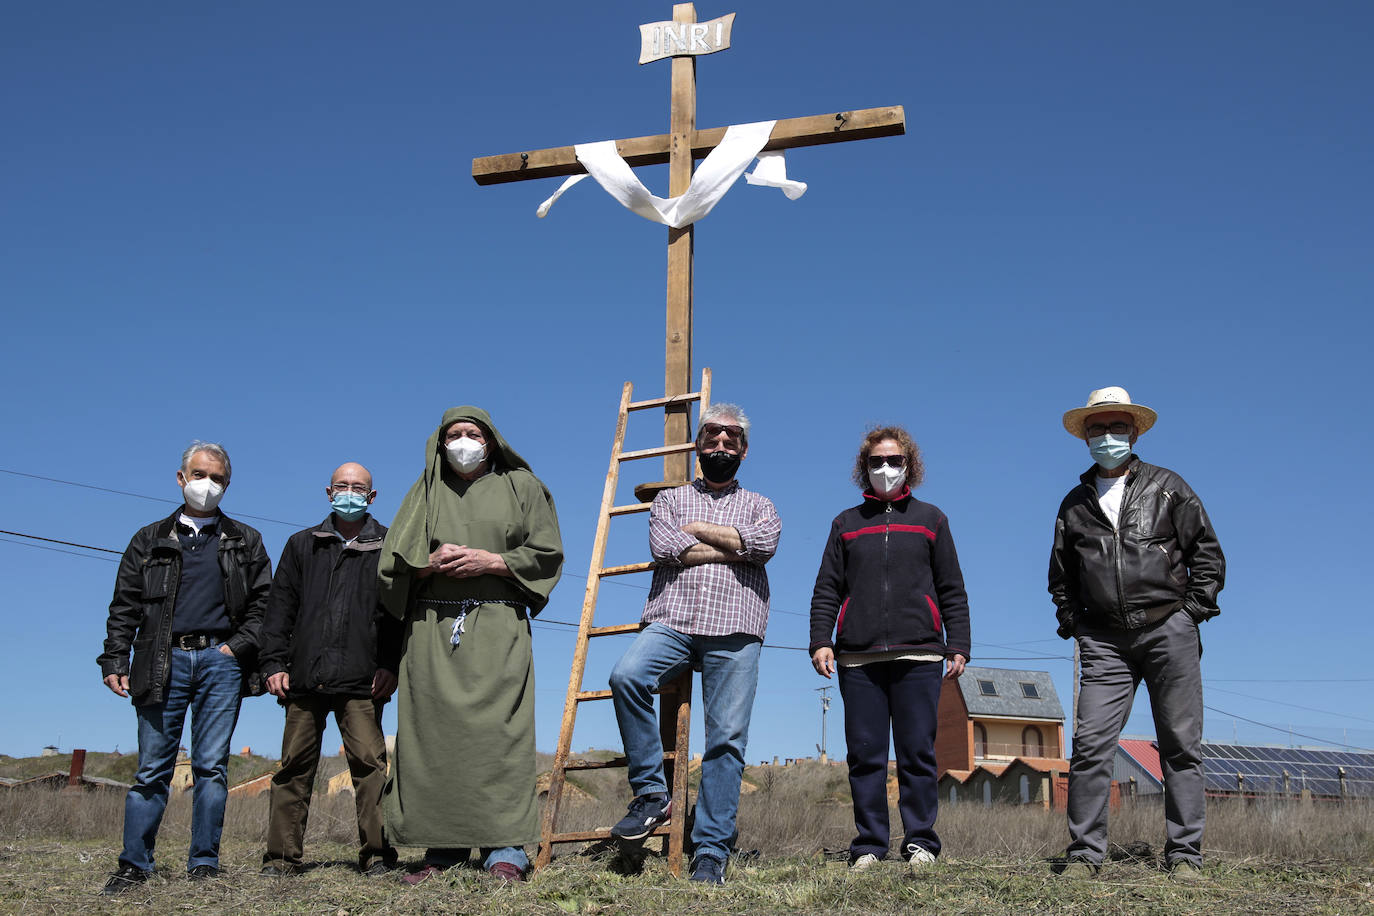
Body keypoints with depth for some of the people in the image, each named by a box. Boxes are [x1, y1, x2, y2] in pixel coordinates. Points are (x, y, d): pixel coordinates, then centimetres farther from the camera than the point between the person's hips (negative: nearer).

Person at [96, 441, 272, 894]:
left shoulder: (244, 542, 15)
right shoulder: (150, 539, 15)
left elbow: (263, 602, 10)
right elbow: (124, 606, 11)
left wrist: (238, 646, -3)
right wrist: (115, 661, 1)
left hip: (220, 661, 0)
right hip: (163, 661, 0)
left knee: (212, 766, -2)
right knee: (152, 768, 0)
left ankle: (204, 864, 4)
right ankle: (134, 865, 7)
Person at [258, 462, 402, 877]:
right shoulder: (302, 545, 18)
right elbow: (280, 607, 14)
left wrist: (391, 665, -6)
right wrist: (274, 663, 4)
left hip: (362, 680, -2)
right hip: (305, 676, 3)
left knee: (369, 762, -9)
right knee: (295, 766, 4)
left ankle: (377, 854, -4)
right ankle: (282, 857, 10)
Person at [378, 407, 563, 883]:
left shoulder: (521, 487, 14)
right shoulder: (425, 493, 20)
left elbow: (547, 553, 7)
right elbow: (391, 563, 14)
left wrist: (493, 561, -7)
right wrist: (431, 563, -6)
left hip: (497, 626, -2)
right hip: (432, 626, 3)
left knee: (497, 729, -12)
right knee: (434, 730, -4)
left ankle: (505, 851, -13)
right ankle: (442, 849, 1)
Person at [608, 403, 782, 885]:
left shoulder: (759, 505, 21)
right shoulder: (670, 498, 21)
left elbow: (765, 543, -3)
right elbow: (663, 547, 0)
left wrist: (696, 529, 2)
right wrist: (735, 548, 0)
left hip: (734, 631, 0)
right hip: (672, 622, 0)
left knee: (727, 739, -8)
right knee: (626, 675, -28)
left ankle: (711, 853, -1)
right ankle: (652, 794, -14)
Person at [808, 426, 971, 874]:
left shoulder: (930, 519, 15)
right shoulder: (847, 523, 18)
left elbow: (952, 590, 13)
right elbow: (827, 589, 13)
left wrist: (958, 644, 3)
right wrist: (821, 640, 0)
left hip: (918, 655, -1)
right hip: (858, 658, 1)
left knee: (917, 752, -3)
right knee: (865, 754, 0)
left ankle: (920, 842, 4)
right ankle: (869, 845, 6)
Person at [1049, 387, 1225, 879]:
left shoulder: (1167, 487, 9)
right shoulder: (1076, 503, 16)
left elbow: (1208, 552, 8)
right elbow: (1061, 573, 24)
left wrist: (1191, 609, 0)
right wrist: (1072, 621, 12)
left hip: (1168, 630, -1)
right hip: (1104, 640, 2)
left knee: (1180, 744, 1)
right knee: (1090, 745, -7)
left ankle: (1184, 854, 8)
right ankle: (1084, 852, -2)